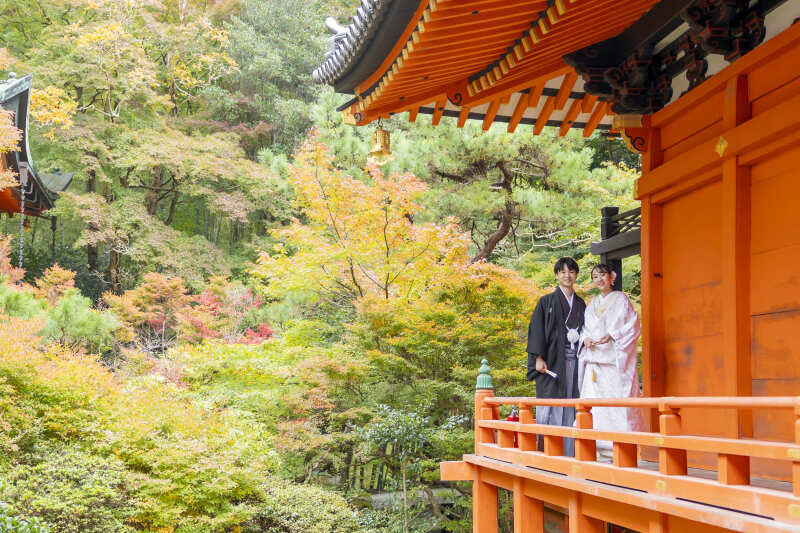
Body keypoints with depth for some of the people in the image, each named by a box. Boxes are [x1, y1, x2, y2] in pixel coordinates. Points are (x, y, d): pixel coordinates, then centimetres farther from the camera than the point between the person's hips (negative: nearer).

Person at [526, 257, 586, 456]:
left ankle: (569, 453, 3)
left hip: (574, 360, 4)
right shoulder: (546, 302, 4)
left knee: (571, 407, 1)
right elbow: (536, 329, -2)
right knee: (551, 405, -8)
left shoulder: (580, 304, 17)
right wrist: (538, 358, -12)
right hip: (553, 360, -4)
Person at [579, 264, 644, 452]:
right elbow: (586, 328, 22)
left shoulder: (621, 299, 2)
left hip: (615, 359, -5)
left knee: (617, 398, -11)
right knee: (594, 399, -1)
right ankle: (598, 445, 2)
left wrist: (612, 335, -16)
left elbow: (634, 326, -3)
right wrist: (586, 338, 0)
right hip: (594, 358, 6)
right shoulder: (592, 303, 19)